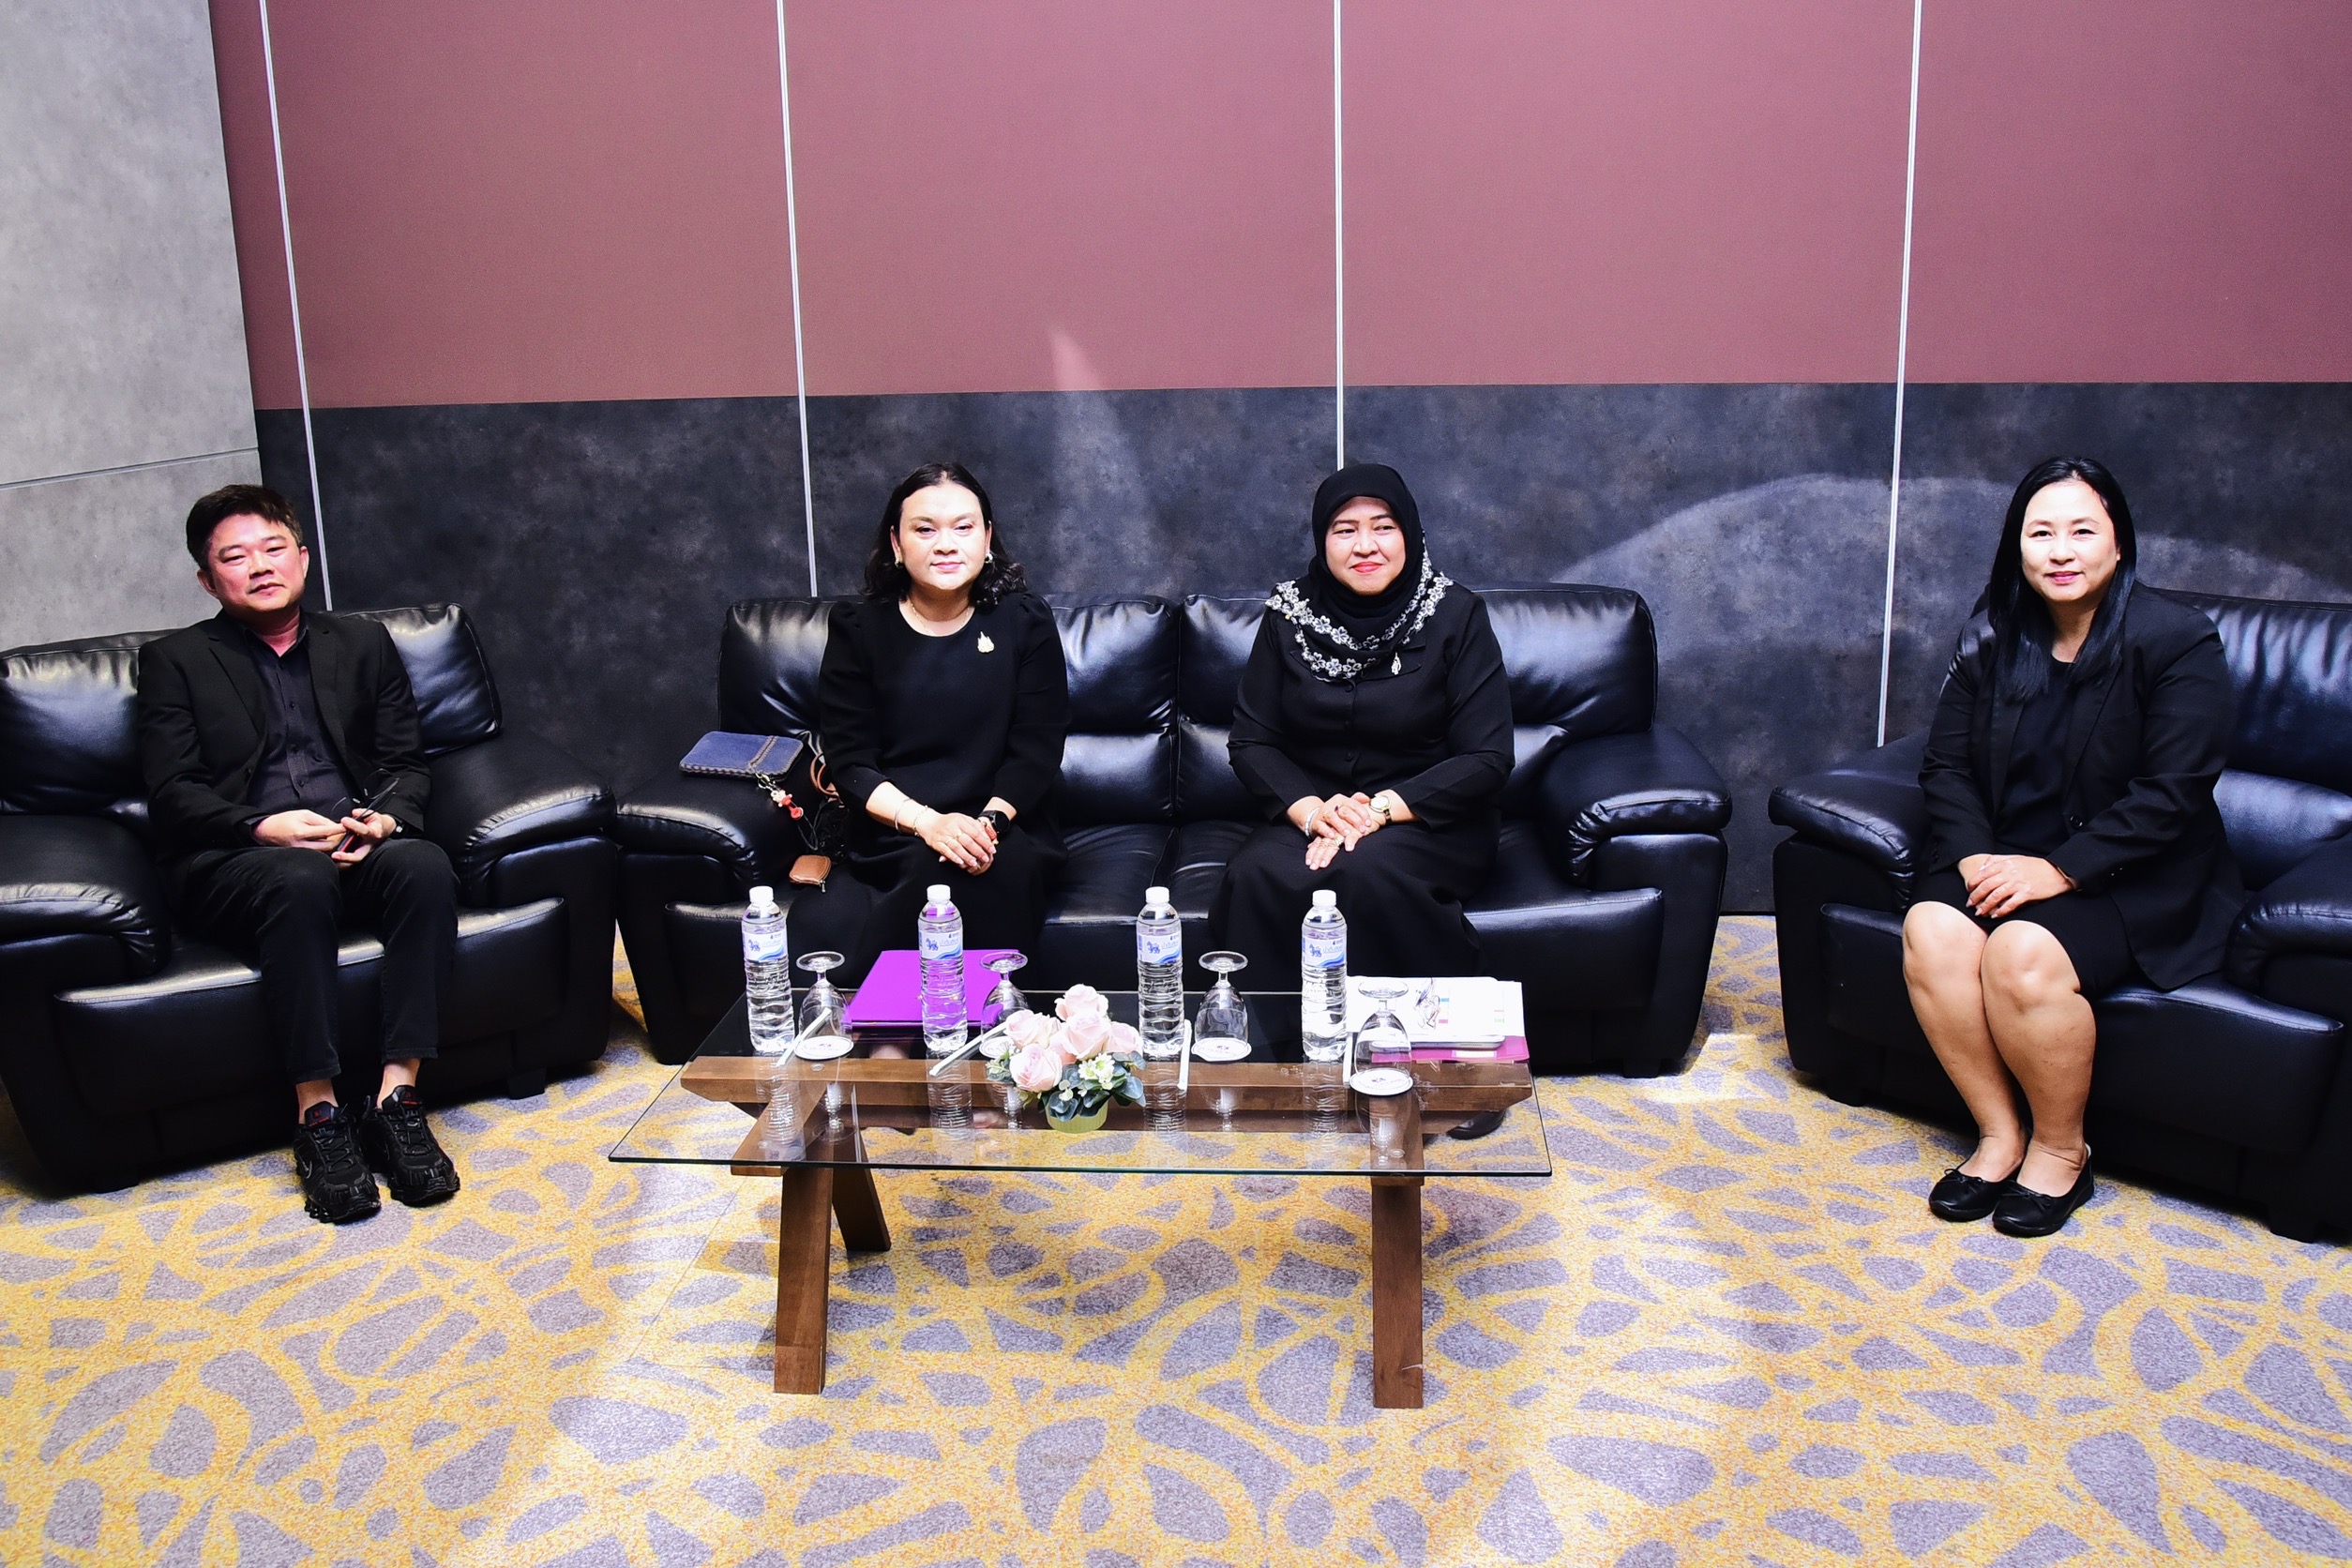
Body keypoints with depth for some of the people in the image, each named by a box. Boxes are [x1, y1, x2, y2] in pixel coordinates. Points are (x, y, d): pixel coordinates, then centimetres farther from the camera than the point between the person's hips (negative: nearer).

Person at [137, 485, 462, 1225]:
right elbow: (170, 796, 2)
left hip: (357, 847, 3)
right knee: (302, 882, -38)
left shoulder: (363, 644, 21)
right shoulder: (174, 662, 13)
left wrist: (387, 818, -9)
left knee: (425, 865, -32)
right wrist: (264, 827, -17)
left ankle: (397, 1096, -33)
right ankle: (318, 1114, -32)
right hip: (232, 860, -2)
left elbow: (406, 763, 15)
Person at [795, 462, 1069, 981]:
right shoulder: (858, 628, 7)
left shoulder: (1024, 622, 6)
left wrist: (989, 820, -18)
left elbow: (1037, 752, 1)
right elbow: (848, 763, 0)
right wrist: (926, 822, -17)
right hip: (889, 839, 0)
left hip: (1003, 832, 0)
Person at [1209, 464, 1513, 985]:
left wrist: (1381, 810, -20)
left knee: (1366, 871, -36)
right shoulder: (1289, 614, 4)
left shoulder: (1456, 616, -3)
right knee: (1257, 875, -31)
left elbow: (1487, 759, -7)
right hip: (1308, 817, 2)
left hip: (1430, 819, -2)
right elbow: (1250, 741, 4)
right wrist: (1310, 809, -16)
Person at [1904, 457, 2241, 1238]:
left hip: (2139, 878, -4)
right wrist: (1973, 855, -15)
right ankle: (2000, 1133, -9)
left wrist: (2061, 870, -22)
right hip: (2009, 856, 5)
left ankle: (2061, 1150, -6)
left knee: (2024, 954, -31)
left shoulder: (2177, 641, -11)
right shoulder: (1992, 639, 4)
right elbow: (1947, 765, 3)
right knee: (1930, 930, -25)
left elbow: (2171, 793, -17)